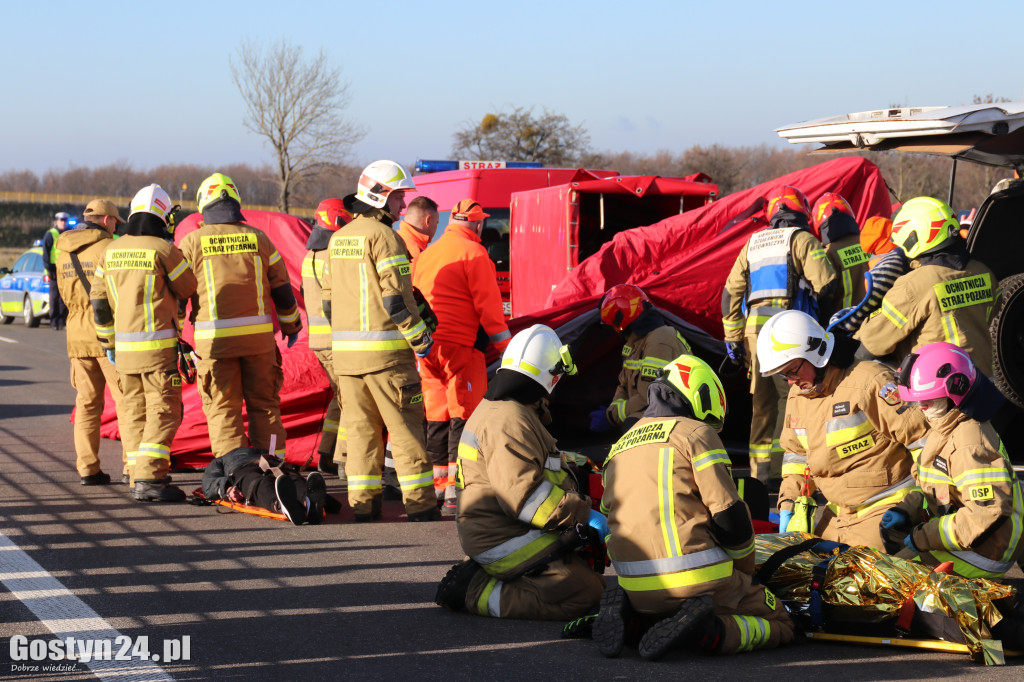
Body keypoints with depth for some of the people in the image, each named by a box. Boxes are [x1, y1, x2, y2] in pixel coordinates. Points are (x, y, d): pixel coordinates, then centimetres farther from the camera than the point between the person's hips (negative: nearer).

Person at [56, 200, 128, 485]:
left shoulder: (63, 252, 10)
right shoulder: (108, 248, -11)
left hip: (77, 336, 6)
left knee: (87, 403, 10)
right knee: (127, 401, -1)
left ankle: (87, 468, 8)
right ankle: (131, 466, -4)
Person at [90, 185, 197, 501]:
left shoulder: (110, 252, 8)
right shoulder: (163, 250, -10)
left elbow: (99, 303, 13)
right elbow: (189, 290, 1)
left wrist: (108, 343, 21)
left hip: (124, 347, 6)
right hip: (158, 345, -6)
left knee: (134, 412, 13)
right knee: (163, 412, -4)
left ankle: (137, 477, 16)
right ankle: (149, 478, -13)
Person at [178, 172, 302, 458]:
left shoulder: (193, 242, 0)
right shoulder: (258, 238, 6)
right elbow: (281, 288, 11)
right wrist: (291, 325, 26)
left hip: (215, 338, -2)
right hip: (259, 336, 2)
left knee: (223, 408, 3)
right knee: (264, 403, 12)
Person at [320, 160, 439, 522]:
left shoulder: (338, 238, 13)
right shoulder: (383, 237, -11)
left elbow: (328, 300, 16)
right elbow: (395, 297, -16)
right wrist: (420, 338, -9)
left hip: (344, 348, 7)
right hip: (385, 349, -7)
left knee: (360, 426, 10)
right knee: (405, 426, 0)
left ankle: (362, 504, 9)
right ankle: (420, 503, 1)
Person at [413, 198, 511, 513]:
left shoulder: (427, 254, 17)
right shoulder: (473, 253, -6)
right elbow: (487, 304, -10)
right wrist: (505, 345, -5)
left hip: (427, 347, 7)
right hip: (461, 346, -7)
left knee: (436, 418, 13)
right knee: (464, 417, -5)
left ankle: (438, 488, 17)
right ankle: (456, 495, -10)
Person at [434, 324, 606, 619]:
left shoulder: (493, 408, 15)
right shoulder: (510, 421, -20)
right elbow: (525, 495, -27)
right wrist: (582, 513, -21)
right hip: (506, 542, -11)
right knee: (585, 593, -15)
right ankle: (476, 593, -13)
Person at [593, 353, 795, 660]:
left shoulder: (618, 448, 20)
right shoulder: (697, 433, 0)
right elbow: (729, 517, -7)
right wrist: (746, 571, 9)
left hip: (635, 588, 6)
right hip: (694, 579, -6)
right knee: (778, 624, 10)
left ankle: (628, 618, 3)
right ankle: (706, 632, -17)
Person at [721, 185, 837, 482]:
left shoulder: (752, 244, 21)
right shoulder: (802, 240, 2)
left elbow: (731, 293, 18)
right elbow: (825, 284, -9)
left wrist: (733, 337, 20)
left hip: (755, 329, 6)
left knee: (763, 403, 12)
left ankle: (760, 472, 14)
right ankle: (783, 470, -14)